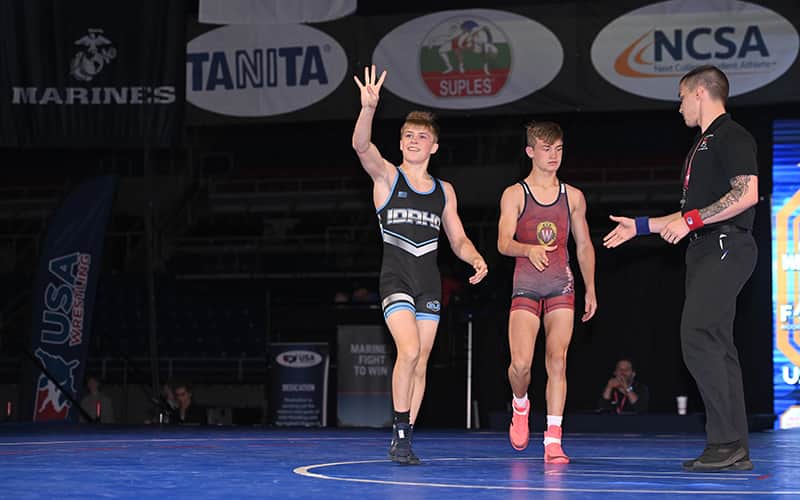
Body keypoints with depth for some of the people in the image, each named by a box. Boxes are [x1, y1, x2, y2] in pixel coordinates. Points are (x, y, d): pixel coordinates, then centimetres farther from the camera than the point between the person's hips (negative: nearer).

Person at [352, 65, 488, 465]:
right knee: (409, 351, -21)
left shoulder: (444, 191, 13)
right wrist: (368, 108, -36)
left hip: (429, 284, 4)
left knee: (420, 362, 3)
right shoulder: (387, 177, 1)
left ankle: (403, 441, 10)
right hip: (396, 279, -4)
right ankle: (400, 433, -10)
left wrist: (476, 259, -4)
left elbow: (458, 238, 18)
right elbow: (362, 147, -18)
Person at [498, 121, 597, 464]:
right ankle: (520, 406, 23)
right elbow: (503, 243, -10)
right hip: (526, 286, -2)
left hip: (561, 286, 2)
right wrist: (529, 249, -30)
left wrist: (590, 290, 17)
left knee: (557, 360, -11)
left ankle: (553, 442, -12)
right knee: (521, 364, -12)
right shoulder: (515, 195, 1)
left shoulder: (573, 197, 10)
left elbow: (584, 246, 19)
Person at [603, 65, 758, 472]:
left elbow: (747, 193, -19)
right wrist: (639, 226, 30)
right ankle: (735, 451, 3)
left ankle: (726, 441, -19)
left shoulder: (731, 136, -6)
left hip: (725, 247, -10)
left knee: (697, 338, -18)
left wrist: (692, 220, -19)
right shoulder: (702, 145, 25)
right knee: (716, 346, 5)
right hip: (705, 252, 10)